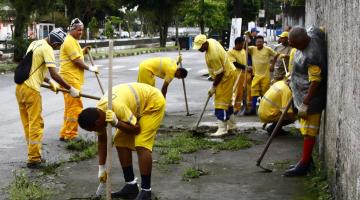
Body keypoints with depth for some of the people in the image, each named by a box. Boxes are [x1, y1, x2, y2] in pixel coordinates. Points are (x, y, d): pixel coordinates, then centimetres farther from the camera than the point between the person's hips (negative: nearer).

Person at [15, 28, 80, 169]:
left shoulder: (35, 43, 16)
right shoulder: (47, 49, -12)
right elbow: (54, 74, -20)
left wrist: (49, 82, 20)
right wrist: (71, 89, -15)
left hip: (20, 86, 9)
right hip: (31, 89, -9)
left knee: (28, 123, 13)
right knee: (36, 124, -3)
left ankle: (33, 155, 21)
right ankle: (33, 159, -1)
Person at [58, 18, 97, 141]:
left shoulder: (72, 41, 20)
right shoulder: (70, 41, -13)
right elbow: (77, 61, -18)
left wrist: (83, 51, 11)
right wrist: (90, 68, -7)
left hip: (73, 79, 11)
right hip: (71, 80, -11)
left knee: (70, 107, 14)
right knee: (75, 107, -10)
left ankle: (65, 134, 20)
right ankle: (69, 134, -6)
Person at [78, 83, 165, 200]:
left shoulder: (117, 107, -37)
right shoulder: (97, 114, -10)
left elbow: (136, 129, -24)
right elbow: (102, 140, 4)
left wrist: (116, 122, -36)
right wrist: (101, 168, 6)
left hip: (153, 102, -9)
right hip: (138, 104, 9)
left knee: (141, 145, -19)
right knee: (120, 142, 5)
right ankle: (131, 186, 13)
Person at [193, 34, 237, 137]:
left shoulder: (212, 56, -34)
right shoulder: (211, 41, -6)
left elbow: (219, 73, -26)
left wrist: (213, 87, -16)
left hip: (226, 76, -10)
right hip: (227, 72, 10)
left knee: (221, 101, -11)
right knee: (226, 100, 18)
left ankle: (222, 129, -11)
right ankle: (231, 124, 28)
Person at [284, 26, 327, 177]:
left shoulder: (312, 57, -31)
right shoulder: (312, 33, -6)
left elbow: (315, 82, -28)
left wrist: (305, 105, -23)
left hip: (311, 96, -10)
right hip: (303, 92, 10)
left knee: (309, 131, -3)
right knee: (307, 130, 17)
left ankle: (304, 165, 2)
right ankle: (307, 159, 27)